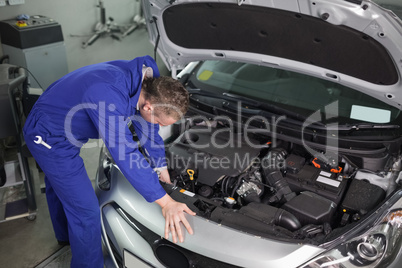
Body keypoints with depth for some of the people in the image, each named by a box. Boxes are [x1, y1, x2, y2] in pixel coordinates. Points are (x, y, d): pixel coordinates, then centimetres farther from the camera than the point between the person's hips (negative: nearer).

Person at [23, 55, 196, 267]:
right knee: (86, 210, -3)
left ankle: (65, 235, 59)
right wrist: (165, 202, -32)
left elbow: (148, 128, 1)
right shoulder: (110, 96, -41)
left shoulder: (147, 81, -13)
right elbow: (125, 154, -38)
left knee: (59, 186, 32)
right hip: (51, 140, -9)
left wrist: (162, 171, 7)